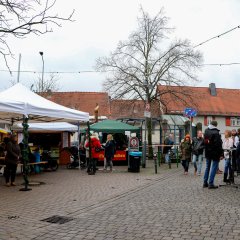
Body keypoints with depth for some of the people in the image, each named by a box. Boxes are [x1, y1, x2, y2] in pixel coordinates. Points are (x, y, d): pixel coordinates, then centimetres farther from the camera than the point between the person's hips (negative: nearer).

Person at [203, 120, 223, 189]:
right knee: (214, 168, 0)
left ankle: (205, 183, 19)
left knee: (207, 167, 16)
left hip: (207, 153, 7)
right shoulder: (216, 133, -18)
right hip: (215, 153, -7)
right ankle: (211, 184, -1)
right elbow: (219, 145, -19)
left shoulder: (206, 131, 5)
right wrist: (221, 154, -16)